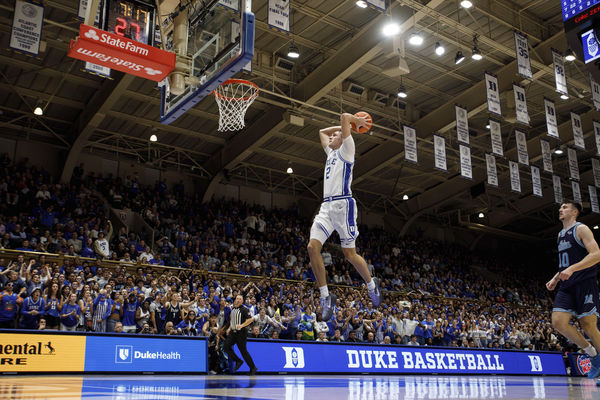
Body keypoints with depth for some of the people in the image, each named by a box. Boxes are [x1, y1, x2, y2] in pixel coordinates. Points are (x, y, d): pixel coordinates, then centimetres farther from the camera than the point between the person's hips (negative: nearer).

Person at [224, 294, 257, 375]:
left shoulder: (244, 309, -11)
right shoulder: (233, 309, 12)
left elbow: (250, 319, -18)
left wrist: (242, 325, -26)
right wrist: (229, 328, 20)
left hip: (241, 332, -7)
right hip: (233, 332, 7)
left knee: (243, 350, -4)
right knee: (226, 347, -1)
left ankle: (252, 367, 11)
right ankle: (238, 361, 15)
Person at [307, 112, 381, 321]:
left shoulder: (345, 150, 4)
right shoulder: (331, 153, 26)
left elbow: (345, 117, -4)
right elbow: (322, 131, 41)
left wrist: (357, 121, 13)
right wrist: (341, 126, 35)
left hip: (343, 204, -7)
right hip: (327, 206, 7)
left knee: (349, 253, -3)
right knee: (313, 247, -11)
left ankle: (371, 284, 21)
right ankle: (325, 295, -6)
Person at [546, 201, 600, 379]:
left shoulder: (581, 229, -4)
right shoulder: (561, 234, 21)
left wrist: (572, 269, -25)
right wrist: (555, 279, 18)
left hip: (585, 283, -7)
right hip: (566, 286, 7)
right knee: (558, 321, -6)